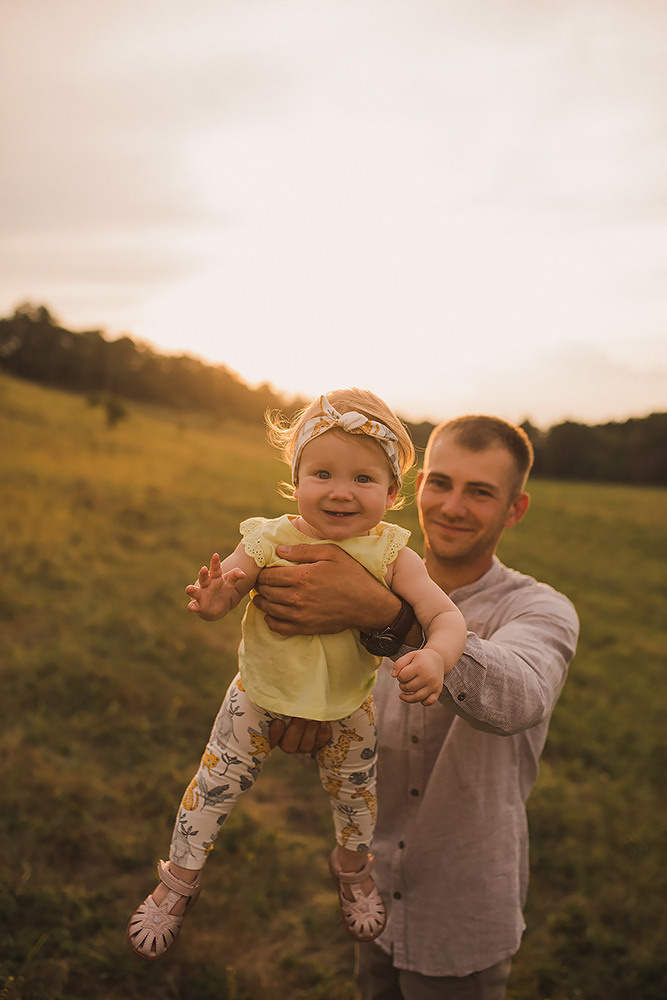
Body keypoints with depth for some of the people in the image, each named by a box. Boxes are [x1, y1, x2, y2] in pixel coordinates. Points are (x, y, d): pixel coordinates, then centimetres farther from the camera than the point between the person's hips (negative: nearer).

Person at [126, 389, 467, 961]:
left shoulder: (389, 554, -24)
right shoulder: (269, 541, -24)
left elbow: (447, 617, -29)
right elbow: (219, 598, -16)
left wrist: (436, 657, -51)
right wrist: (212, 600, -41)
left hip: (347, 708, 1)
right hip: (261, 697, 0)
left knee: (355, 792, 22)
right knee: (215, 786, 13)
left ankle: (353, 867, 56)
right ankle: (179, 881, 41)